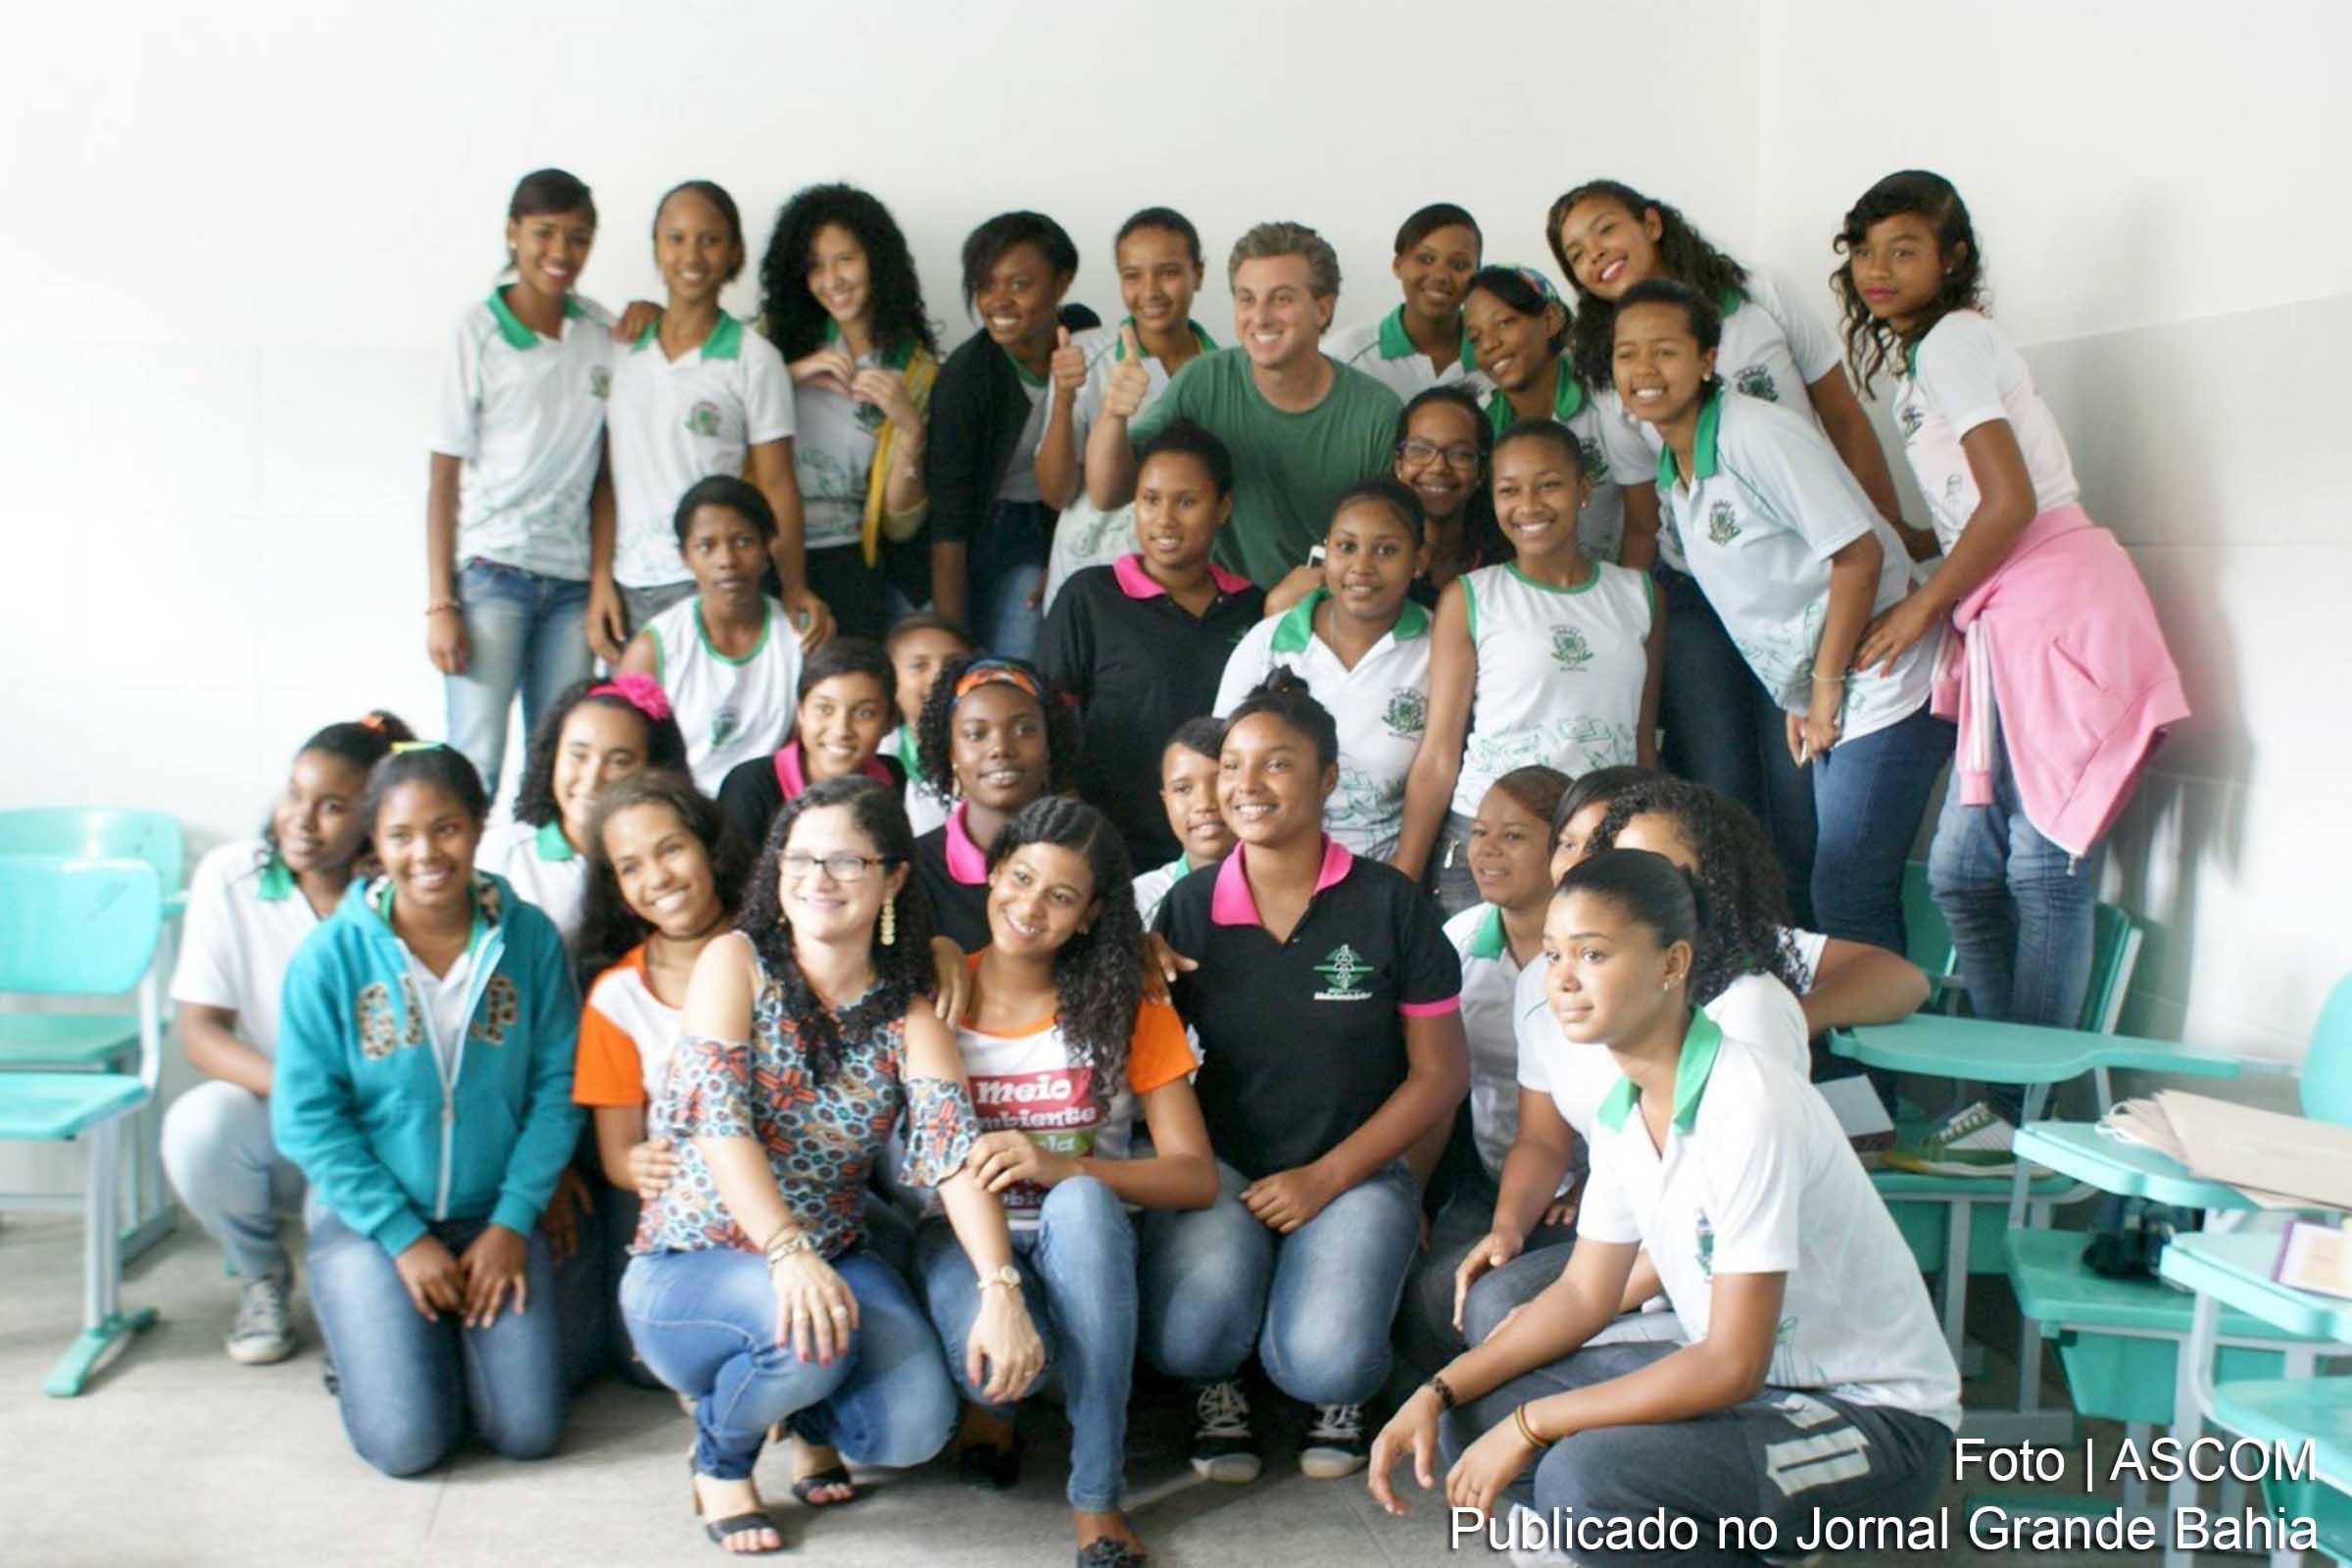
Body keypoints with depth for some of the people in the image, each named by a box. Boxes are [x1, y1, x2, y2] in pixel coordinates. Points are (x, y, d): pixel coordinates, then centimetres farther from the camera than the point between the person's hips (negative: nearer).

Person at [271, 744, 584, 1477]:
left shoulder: (529, 937, -6)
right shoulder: (332, 954, -10)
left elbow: (556, 1088, -3)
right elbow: (307, 1116, -9)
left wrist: (512, 1223, -10)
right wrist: (403, 1236, -12)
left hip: (494, 1216, 2)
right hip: (368, 1217, -1)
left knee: (529, 1430, -8)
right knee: (406, 1442, -12)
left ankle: (457, 1337, 23)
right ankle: (372, 1343, 21)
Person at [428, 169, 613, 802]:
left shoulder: (602, 330, 9)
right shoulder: (479, 331, -2)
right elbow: (444, 476, -3)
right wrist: (439, 603, -8)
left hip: (571, 579, 4)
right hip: (491, 571, -4)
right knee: (474, 766, -9)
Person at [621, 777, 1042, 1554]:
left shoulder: (907, 1021, -1)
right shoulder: (735, 964, -8)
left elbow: (956, 1152, -15)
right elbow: (716, 1118, -20)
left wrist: (1000, 1290, -32)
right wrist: (790, 1255, -36)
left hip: (833, 1261, 3)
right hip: (688, 1271, -3)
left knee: (915, 1429, -20)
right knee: (809, 1332, -34)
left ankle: (809, 1414, 18)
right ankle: (719, 1455, 2)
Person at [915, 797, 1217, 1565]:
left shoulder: (1126, 1011, 0)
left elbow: (1195, 1176, -9)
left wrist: (1066, 1169, -24)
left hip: (1082, 1242, 1)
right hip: (962, 1237, 0)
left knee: (1082, 1203, -36)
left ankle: (1098, 1497, -25)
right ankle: (993, 1405, 7)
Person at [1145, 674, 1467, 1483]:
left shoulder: (1390, 905, -5)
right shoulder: (1189, 907, 2)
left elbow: (1439, 1074, -2)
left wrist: (1326, 1178, -9)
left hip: (1356, 1168, -1)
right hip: (1220, 1166, 2)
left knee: (1322, 1362, -27)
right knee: (1186, 1339, -28)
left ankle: (1337, 1390, 12)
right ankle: (1215, 1383, 10)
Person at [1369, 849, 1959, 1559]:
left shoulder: (1747, 1104, -26)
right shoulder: (1624, 1105, 0)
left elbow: (1733, 1366, -25)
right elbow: (1584, 1294, 9)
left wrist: (1532, 1424, -21)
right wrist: (1439, 1393, -3)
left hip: (1877, 1415, -8)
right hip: (1741, 1372, 8)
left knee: (1586, 1473, -30)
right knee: (1469, 1420, -2)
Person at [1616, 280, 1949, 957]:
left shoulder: (1757, 434, -17)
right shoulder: (1671, 473, 9)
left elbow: (1858, 553, -20)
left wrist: (1825, 685, -15)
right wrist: (1800, 697, 10)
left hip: (1880, 691, -9)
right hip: (1823, 701, 9)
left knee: (1846, 901, -8)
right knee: (1839, 895, 13)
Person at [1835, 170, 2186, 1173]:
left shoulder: (1952, 342, -6)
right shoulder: (1919, 359, 21)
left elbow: (2010, 502, -13)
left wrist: (1919, 611, -6)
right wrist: (1924, 608, 13)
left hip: (2055, 603, -10)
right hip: (2006, 623, 10)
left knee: (2043, 864, -7)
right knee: (1961, 869, 7)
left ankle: (2031, 1117, -2)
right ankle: (2014, 1093, 14)